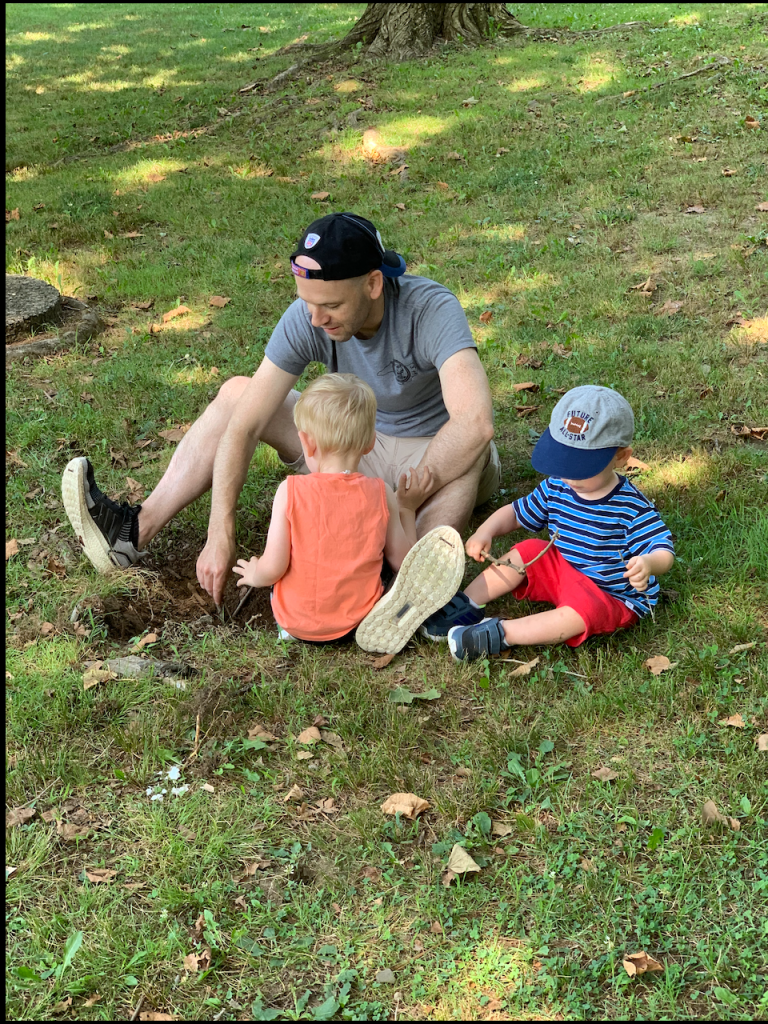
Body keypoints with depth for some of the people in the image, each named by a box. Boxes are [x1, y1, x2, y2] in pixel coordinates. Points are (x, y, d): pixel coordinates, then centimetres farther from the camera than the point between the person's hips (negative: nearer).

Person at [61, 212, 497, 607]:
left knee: (471, 443, -40)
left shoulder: (430, 309, -32)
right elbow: (243, 427, -23)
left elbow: (476, 423, -47)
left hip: (439, 460, -4)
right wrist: (221, 536, -30)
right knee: (237, 394, -8)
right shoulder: (306, 319, -20)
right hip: (361, 446, 4)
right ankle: (137, 530, -14)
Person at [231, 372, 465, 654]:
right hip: (356, 621, 0)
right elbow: (402, 562, 0)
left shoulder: (291, 491, -17)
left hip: (296, 623, 0)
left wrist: (254, 575, 9)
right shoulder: (380, 494, -10)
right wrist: (407, 508, 13)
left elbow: (272, 569, -16)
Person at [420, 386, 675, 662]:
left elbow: (663, 551, -24)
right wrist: (486, 531, -11)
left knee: (578, 613, -35)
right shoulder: (557, 488, -4)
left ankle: (500, 633, -34)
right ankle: (467, 606, -9)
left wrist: (647, 563, -49)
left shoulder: (631, 508, -22)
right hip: (564, 570, 7)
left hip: (613, 596, -6)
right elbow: (516, 513, 9)